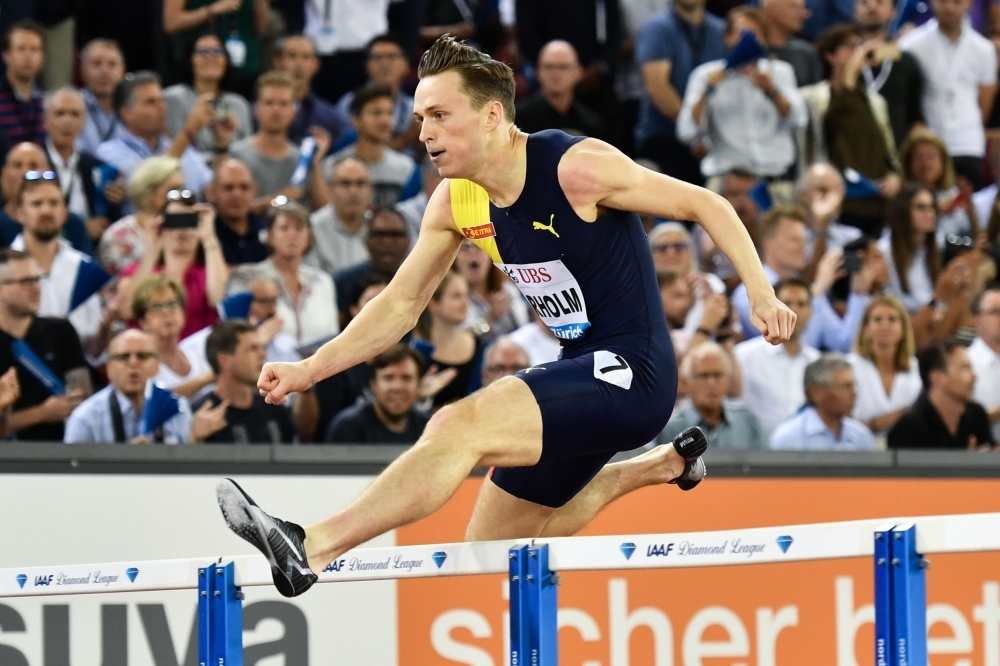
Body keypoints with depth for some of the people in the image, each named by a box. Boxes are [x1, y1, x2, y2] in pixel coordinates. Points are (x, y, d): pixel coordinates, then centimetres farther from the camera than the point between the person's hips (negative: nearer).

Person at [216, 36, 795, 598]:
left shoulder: (576, 167, -17)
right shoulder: (455, 202, 3)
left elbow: (706, 205, -9)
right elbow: (400, 305, 11)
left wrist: (762, 295, -19)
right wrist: (310, 369, -1)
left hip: (631, 373, -8)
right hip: (580, 374, 9)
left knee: (460, 427, -28)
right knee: (491, 553, 16)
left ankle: (312, 548, -35)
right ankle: (654, 468, 34)